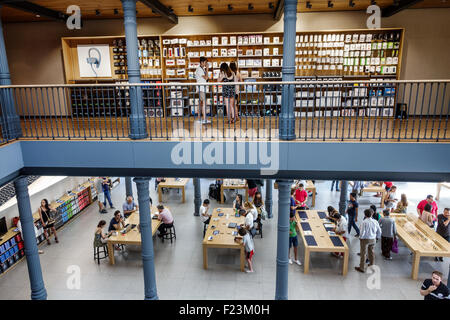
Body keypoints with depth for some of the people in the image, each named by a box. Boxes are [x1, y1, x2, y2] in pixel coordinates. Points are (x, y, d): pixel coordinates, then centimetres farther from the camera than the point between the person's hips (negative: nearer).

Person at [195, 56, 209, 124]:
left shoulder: (202, 69, 17)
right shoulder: (199, 69, -13)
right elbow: (206, 77, -19)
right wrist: (207, 68, -13)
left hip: (203, 88, 10)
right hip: (201, 88, -10)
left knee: (201, 103, 10)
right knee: (204, 103, -14)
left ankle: (199, 119, 14)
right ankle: (204, 119, -15)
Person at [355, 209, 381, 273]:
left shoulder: (364, 222, -21)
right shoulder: (375, 222, -6)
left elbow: (362, 232, -21)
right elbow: (379, 231, 2)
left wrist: (360, 238, -3)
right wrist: (377, 237, 17)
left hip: (365, 239, -5)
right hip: (373, 239, 5)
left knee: (363, 253, 5)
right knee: (371, 252, 23)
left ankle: (362, 268, 13)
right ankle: (372, 265, 38)